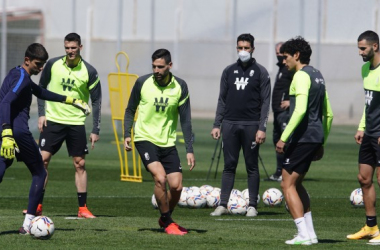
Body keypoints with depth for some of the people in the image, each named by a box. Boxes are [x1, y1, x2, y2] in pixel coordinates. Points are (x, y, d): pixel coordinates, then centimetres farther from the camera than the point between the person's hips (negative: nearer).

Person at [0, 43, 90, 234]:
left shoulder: (16, 74, 22)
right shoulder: (22, 77, -9)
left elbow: (41, 93, 36)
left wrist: (70, 101, 41)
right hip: (19, 131, -8)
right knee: (39, 173, 11)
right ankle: (28, 223, 5)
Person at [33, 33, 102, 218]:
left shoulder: (89, 72, -6)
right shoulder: (53, 65, -2)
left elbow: (96, 101, -1)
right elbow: (41, 88, 10)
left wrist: (95, 130, -5)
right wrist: (41, 114, 0)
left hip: (76, 123, -1)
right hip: (52, 120, 1)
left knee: (80, 164, 1)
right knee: (43, 160, -6)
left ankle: (83, 208, 7)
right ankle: (37, 206, 0)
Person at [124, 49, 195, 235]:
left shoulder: (180, 87, -3)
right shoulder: (142, 83, -6)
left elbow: (185, 120, -2)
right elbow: (130, 110, 7)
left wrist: (189, 150, -6)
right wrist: (127, 134, -4)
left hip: (168, 142, 2)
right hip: (145, 138, -2)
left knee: (176, 186, -4)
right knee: (160, 178, -22)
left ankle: (165, 219, 25)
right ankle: (167, 222, -3)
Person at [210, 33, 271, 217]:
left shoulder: (260, 72, 1)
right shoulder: (229, 71, 10)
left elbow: (265, 102, -2)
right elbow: (222, 100, 13)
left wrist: (262, 128, -10)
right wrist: (217, 124, 5)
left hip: (251, 125, -3)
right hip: (230, 124, 3)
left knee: (252, 166, 2)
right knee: (229, 166, 3)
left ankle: (252, 205, 6)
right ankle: (223, 205, 4)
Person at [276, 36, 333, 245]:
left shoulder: (301, 76, -12)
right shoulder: (317, 76, 17)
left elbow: (300, 110, -24)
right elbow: (328, 114, 21)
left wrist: (284, 138, -23)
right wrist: (321, 143, 24)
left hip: (302, 138, -9)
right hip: (315, 137, 9)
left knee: (288, 185, -4)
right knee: (296, 184, 19)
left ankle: (304, 235, -10)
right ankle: (309, 233, 17)